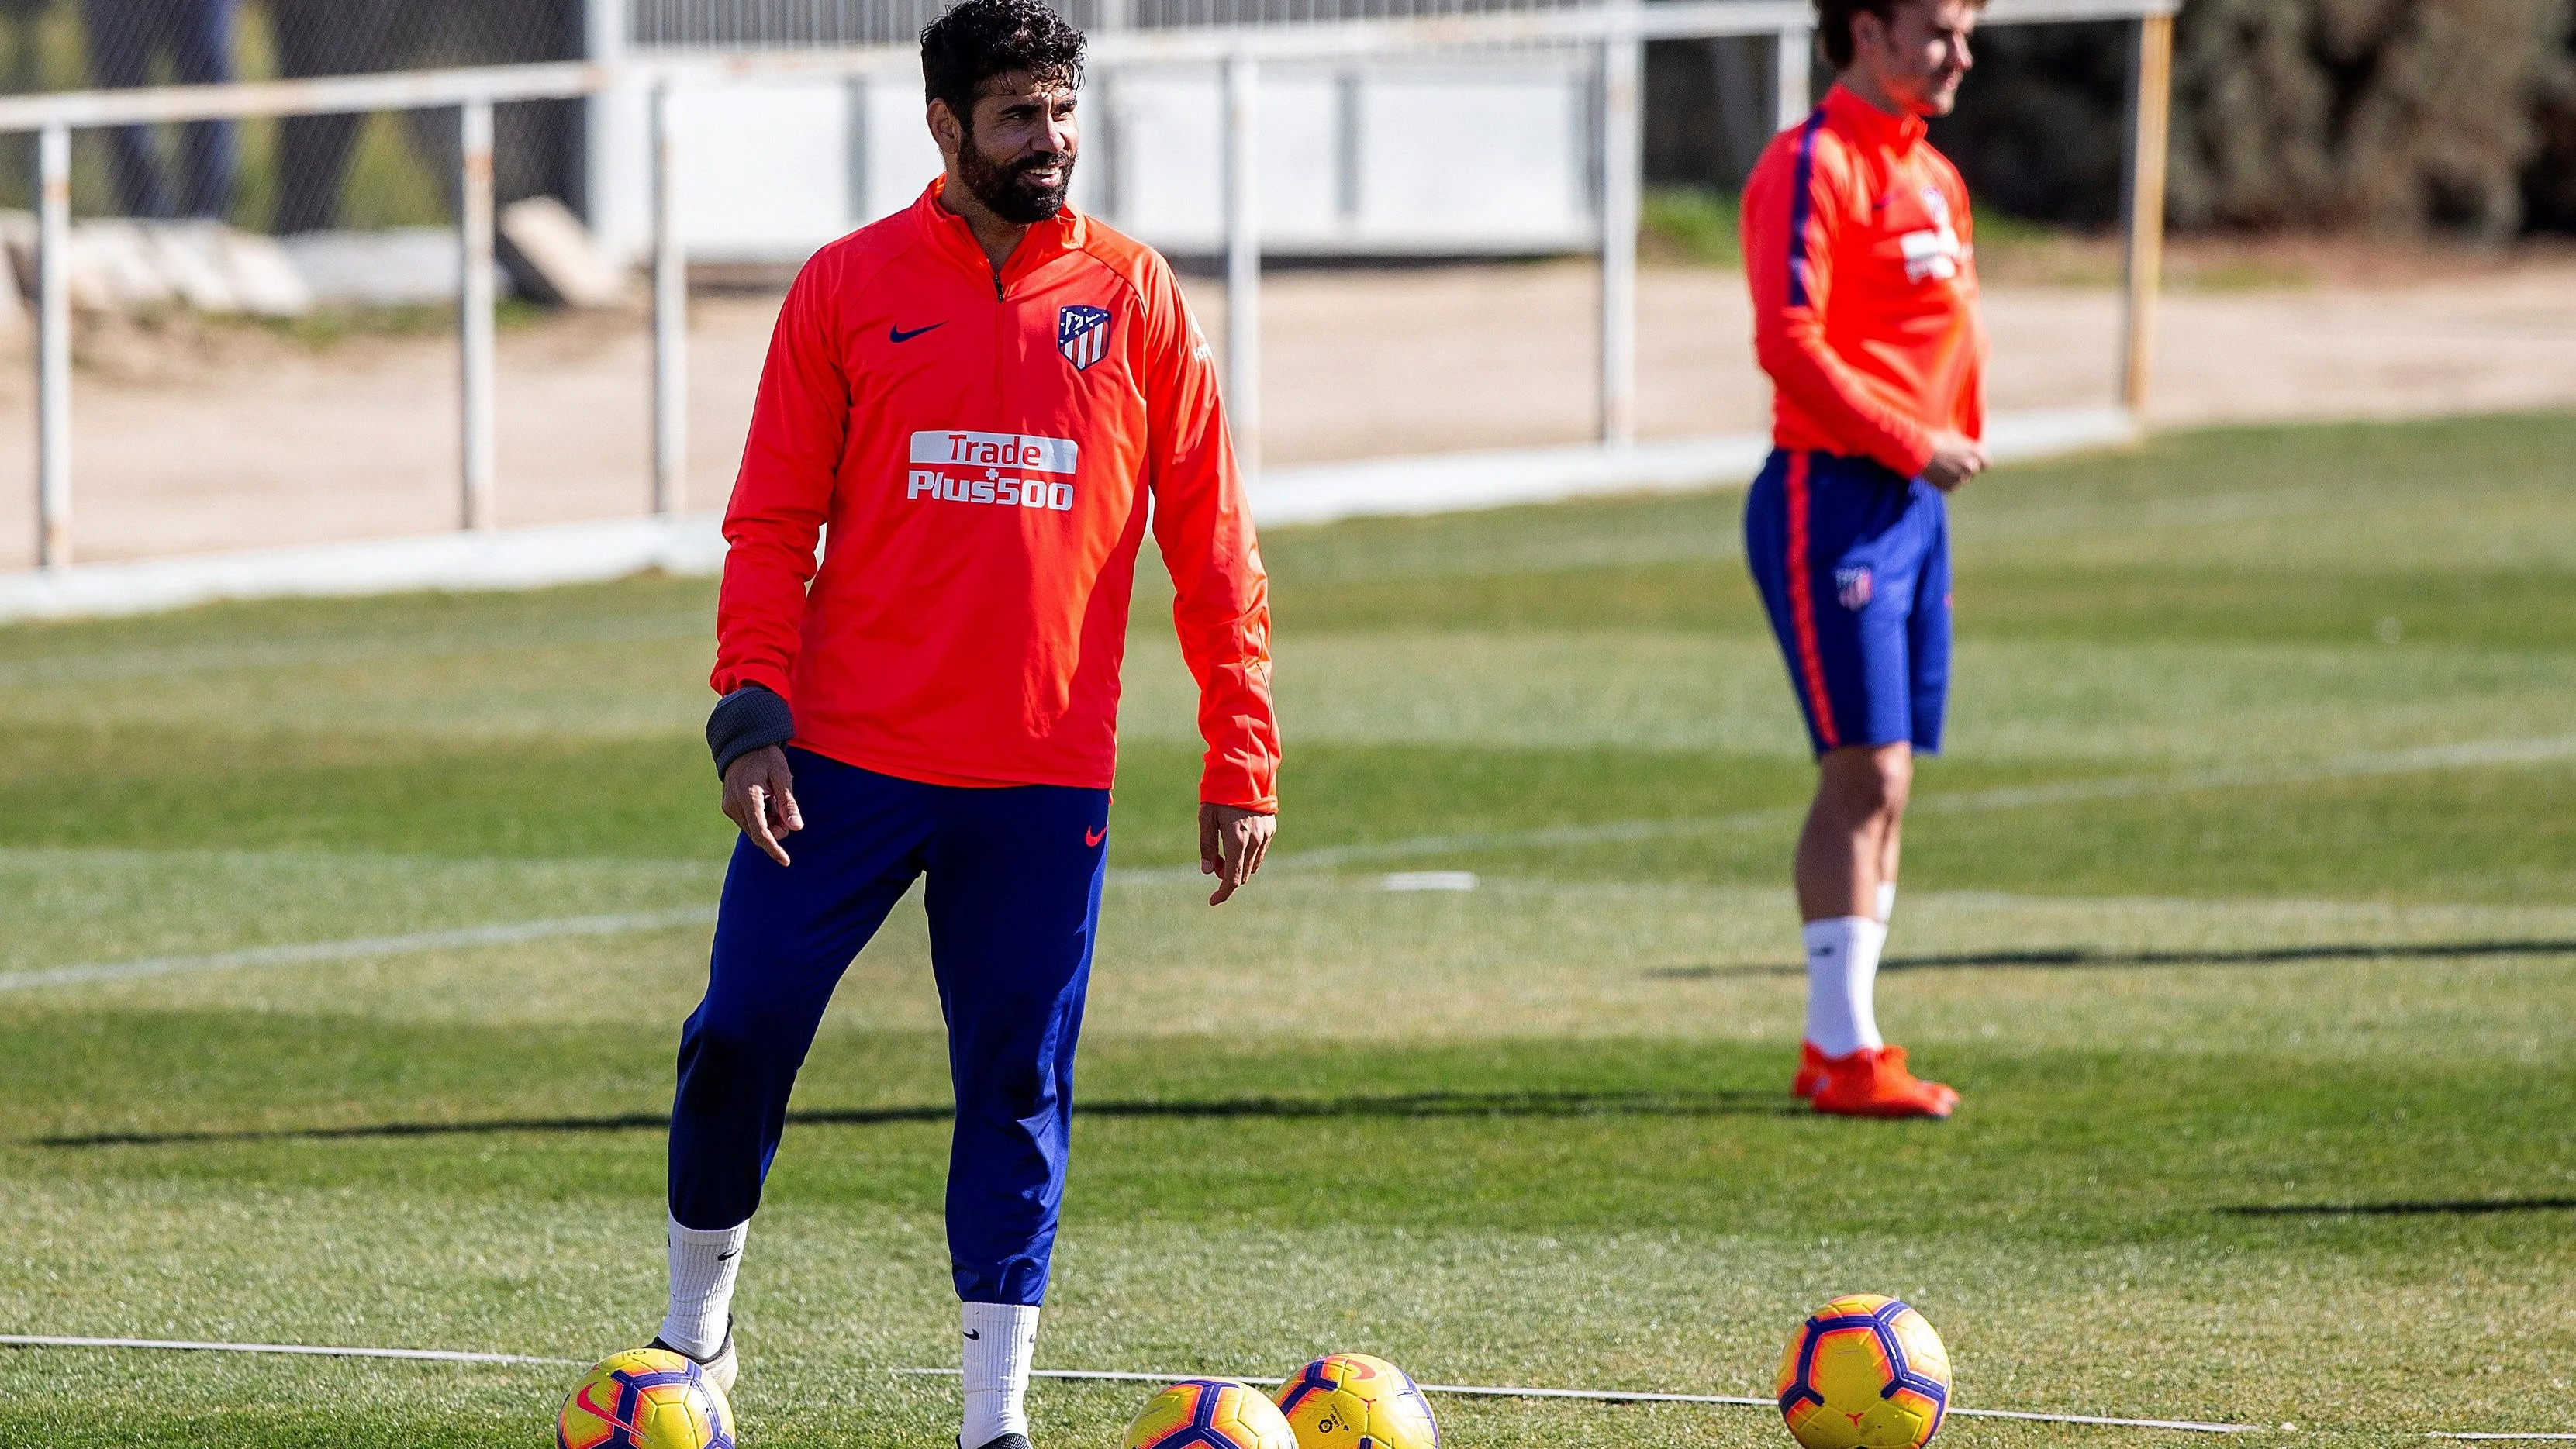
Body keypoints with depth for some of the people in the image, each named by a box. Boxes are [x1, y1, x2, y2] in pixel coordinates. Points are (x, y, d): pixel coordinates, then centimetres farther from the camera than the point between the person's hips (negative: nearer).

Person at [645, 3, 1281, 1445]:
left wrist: (1241, 763, 3)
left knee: (1019, 1089, 1)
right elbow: (772, 527, 4)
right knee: (742, 1035, 0)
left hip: (1043, 778, 0)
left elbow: (1214, 550, 7)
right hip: (843, 757, 0)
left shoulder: (1136, 298, 5)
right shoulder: (849, 287, 4)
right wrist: (751, 713, -8)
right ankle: (696, 1327, 20)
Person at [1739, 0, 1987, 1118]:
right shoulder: (1811, 168, -11)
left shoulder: (1932, 176, 18)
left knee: (1887, 783, 9)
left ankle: (1838, 1045, 15)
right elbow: (1789, 345, -19)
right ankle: (1845, 1053, -9)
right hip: (1830, 493, -9)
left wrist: (1962, 439, 7)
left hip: (1916, 499, 9)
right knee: (1864, 773, -11)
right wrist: (1913, 445, -17)